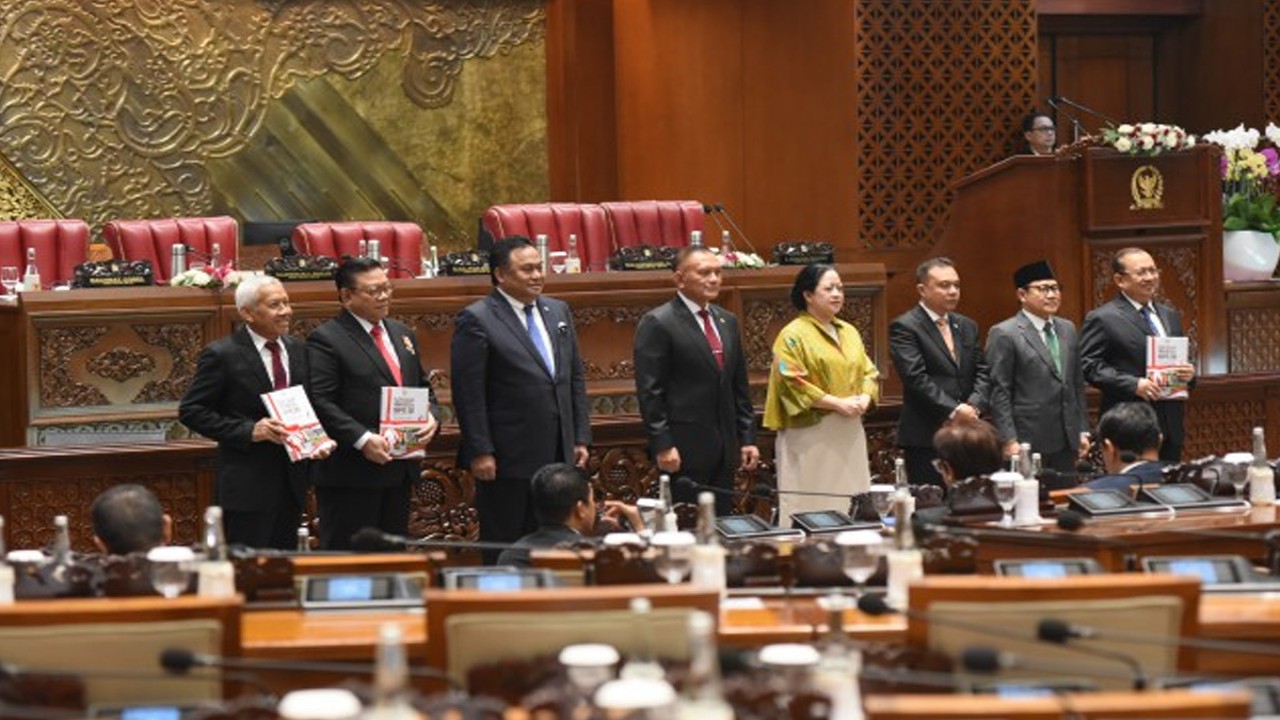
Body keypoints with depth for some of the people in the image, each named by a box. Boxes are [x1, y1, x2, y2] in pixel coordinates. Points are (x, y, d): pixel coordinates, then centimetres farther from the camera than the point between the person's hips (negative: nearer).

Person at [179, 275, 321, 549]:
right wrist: (249, 431, -19)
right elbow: (190, 411, -9)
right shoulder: (222, 355, -9)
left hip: (292, 483, 6)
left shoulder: (298, 349, 10)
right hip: (246, 486, -6)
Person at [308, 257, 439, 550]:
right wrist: (363, 440, -23)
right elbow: (320, 403, -16)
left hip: (399, 471, 8)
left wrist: (431, 417, 1)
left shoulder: (402, 334, 17)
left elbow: (423, 389, 23)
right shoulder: (326, 339, -8)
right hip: (350, 475, -8)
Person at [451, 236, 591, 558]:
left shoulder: (558, 312, 14)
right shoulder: (476, 320, -8)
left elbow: (575, 379, 18)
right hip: (507, 459, -6)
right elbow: (468, 394, -11)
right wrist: (480, 452, -15)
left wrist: (581, 437, 12)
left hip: (558, 455, 6)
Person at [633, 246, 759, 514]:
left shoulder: (727, 321, 15)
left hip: (724, 449, 7)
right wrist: (662, 446, -15)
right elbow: (650, 391, -11)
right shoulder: (657, 324, -7)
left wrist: (748, 438, 12)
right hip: (683, 449, -7)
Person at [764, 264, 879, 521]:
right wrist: (838, 403, -18)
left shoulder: (849, 332, 16)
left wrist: (865, 398, -5)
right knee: (813, 507, -6)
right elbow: (792, 384, -14)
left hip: (849, 434, 7)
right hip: (810, 435, -7)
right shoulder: (793, 336, -7)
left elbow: (868, 372, 17)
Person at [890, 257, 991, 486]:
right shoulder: (905, 327, -5)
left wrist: (974, 406, -7)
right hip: (925, 437, -6)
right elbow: (916, 377, -14)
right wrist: (953, 410, -18)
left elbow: (982, 371, 12)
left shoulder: (967, 327, 17)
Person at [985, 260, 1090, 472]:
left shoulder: (1068, 330, 15)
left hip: (1067, 442, 6)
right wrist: (1009, 441, -14)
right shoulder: (1004, 334, -6)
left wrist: (1083, 430, 13)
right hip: (1028, 443, -6)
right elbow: (999, 393, -9)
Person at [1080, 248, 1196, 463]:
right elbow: (1089, 366, -12)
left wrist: (1188, 373, 1)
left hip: (1170, 427, 7)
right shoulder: (1101, 319, -5)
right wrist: (1133, 384, -20)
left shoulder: (1170, 316, 18)